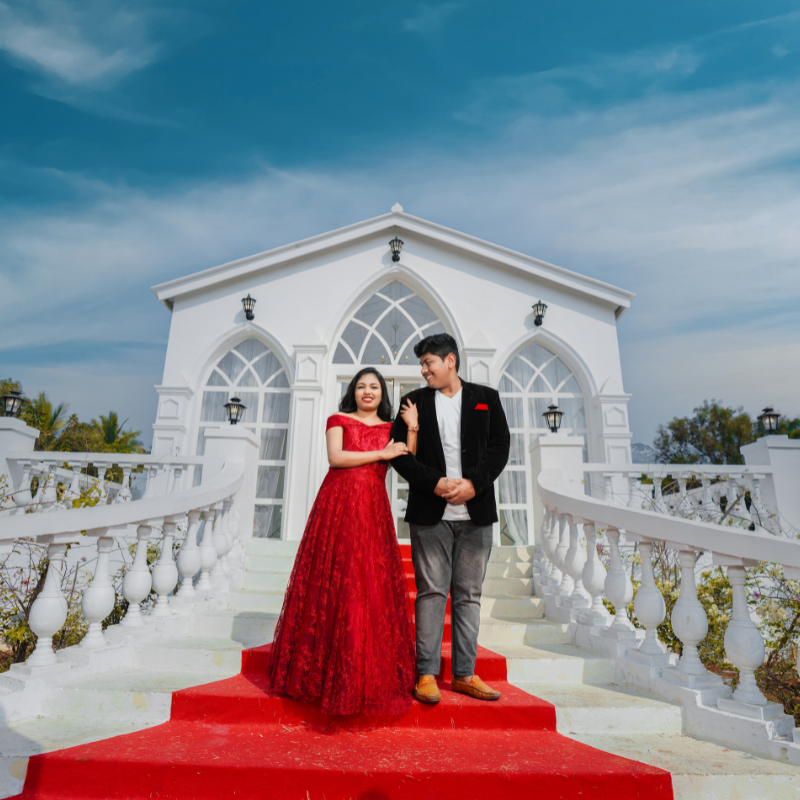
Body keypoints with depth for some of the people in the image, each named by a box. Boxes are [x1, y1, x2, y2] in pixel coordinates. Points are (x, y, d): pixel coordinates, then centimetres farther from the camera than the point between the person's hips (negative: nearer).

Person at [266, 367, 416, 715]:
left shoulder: (391, 428, 16)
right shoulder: (339, 420, 10)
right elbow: (335, 457, -7)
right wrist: (381, 454, -6)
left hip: (373, 508, 2)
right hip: (338, 503, -2)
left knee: (373, 585, 0)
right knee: (332, 583, 0)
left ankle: (369, 672, 13)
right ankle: (326, 665, 16)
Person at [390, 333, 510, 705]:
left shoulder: (486, 398, 9)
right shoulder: (415, 401, 7)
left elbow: (500, 447, 3)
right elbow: (399, 452, 1)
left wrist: (473, 484, -11)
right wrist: (434, 482, -11)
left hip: (475, 512, 1)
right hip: (430, 513, -1)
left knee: (469, 594, 10)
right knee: (431, 592, 3)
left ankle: (465, 674, 23)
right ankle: (426, 674, 16)